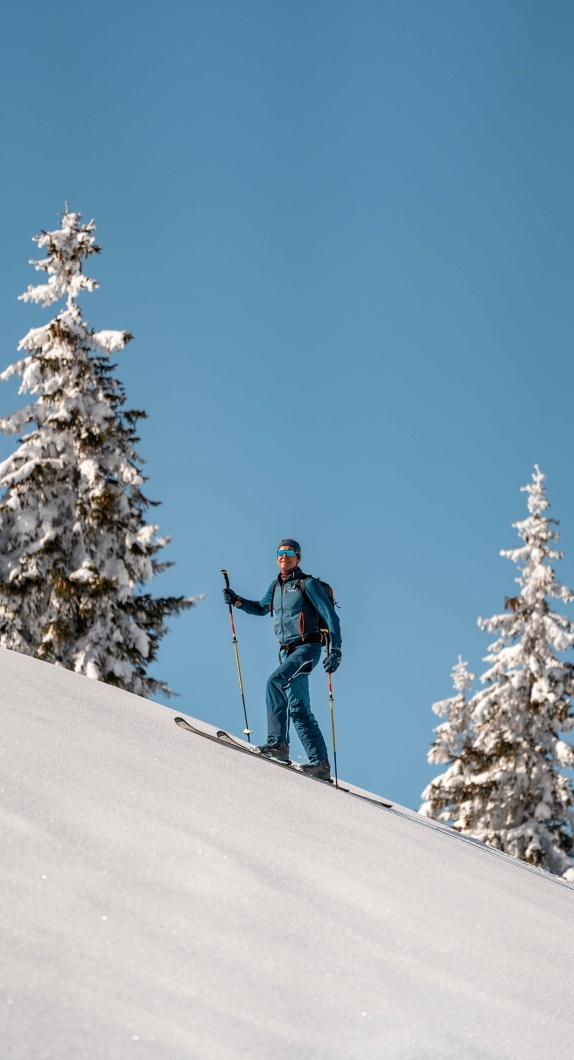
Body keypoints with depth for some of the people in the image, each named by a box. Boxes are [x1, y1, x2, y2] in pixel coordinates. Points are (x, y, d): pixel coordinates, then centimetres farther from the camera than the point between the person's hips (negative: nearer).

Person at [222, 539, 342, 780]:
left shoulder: (308, 584, -5)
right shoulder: (276, 586, 15)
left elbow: (331, 617, -9)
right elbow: (262, 608, 34)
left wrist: (335, 650, -18)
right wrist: (237, 601, 17)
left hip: (307, 648, -7)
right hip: (287, 651, 8)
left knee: (276, 682, -27)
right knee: (298, 709, 3)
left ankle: (277, 742, -25)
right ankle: (320, 762, 4)